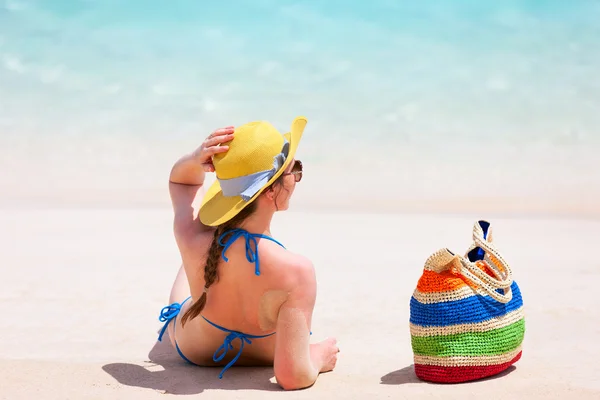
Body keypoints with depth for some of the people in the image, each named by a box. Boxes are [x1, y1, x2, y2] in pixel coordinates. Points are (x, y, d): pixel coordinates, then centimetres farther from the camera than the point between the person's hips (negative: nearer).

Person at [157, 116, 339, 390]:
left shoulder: (192, 235, -37)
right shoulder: (295, 271, -47)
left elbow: (180, 179, -12)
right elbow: (292, 377, -42)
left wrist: (195, 159, -34)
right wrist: (319, 357, -20)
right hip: (259, 359, -2)